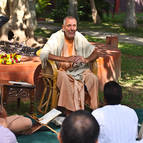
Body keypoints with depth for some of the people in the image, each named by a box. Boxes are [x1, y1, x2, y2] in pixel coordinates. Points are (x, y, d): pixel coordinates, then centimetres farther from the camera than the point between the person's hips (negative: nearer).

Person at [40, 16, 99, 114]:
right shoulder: (56, 37, -11)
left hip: (79, 69, 4)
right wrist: (66, 59, -33)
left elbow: (95, 53, 3)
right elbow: (43, 54, -26)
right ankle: (71, 111, -27)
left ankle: (94, 109, -12)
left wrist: (86, 60, -22)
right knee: (65, 79, -35)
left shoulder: (79, 37, 1)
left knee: (93, 78, -22)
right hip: (62, 70, -3)